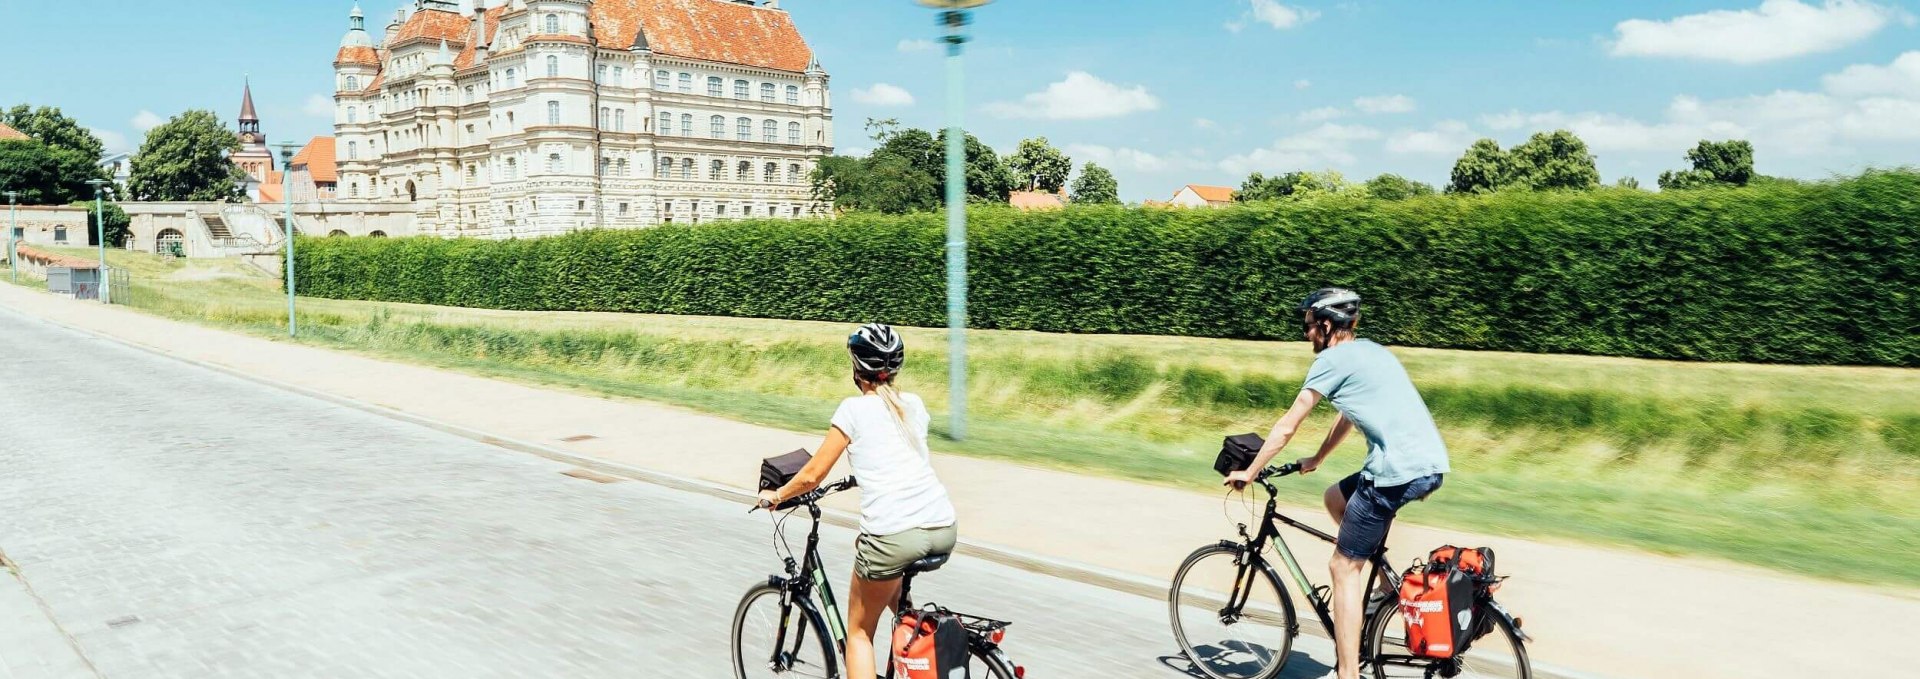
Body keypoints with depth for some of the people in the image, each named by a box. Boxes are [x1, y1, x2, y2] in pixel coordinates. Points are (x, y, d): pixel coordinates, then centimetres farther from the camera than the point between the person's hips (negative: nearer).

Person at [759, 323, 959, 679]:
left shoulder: (854, 409, 1)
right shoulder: (914, 404, 16)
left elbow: (813, 474, 3)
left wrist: (776, 495, 21)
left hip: (894, 536, -6)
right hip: (945, 529, 6)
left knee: (859, 631, 15)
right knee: (891, 584, 37)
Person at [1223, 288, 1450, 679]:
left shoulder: (1333, 359, -2)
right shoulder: (1369, 351, 22)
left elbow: (1287, 427, 0)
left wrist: (1249, 472, 10)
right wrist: (1316, 460, 45)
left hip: (1398, 470, -9)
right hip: (1433, 464, 9)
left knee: (1343, 568, 2)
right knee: (1336, 498, 28)